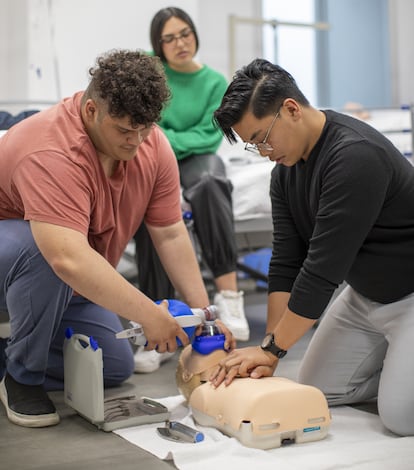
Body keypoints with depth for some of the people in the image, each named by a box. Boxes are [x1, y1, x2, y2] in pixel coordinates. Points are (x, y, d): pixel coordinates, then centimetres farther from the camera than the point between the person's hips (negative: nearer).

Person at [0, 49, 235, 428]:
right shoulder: (51, 152, -36)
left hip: (71, 284, 7)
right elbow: (69, 260, -46)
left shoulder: (152, 145, -12)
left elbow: (171, 235, -7)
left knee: (116, 367, -2)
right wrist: (149, 315, -44)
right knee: (40, 251, -40)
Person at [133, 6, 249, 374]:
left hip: (195, 157, 1)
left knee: (208, 182, -39)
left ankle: (229, 293, -42)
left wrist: (164, 139, -14)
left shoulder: (215, 82, 4)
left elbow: (208, 136, -3)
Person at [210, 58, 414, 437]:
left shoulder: (356, 156, -29)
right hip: (363, 295, 9)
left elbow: (323, 268, -29)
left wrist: (272, 349, -21)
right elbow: (286, 263, -3)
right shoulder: (285, 171, -1)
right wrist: (270, 350, -11)